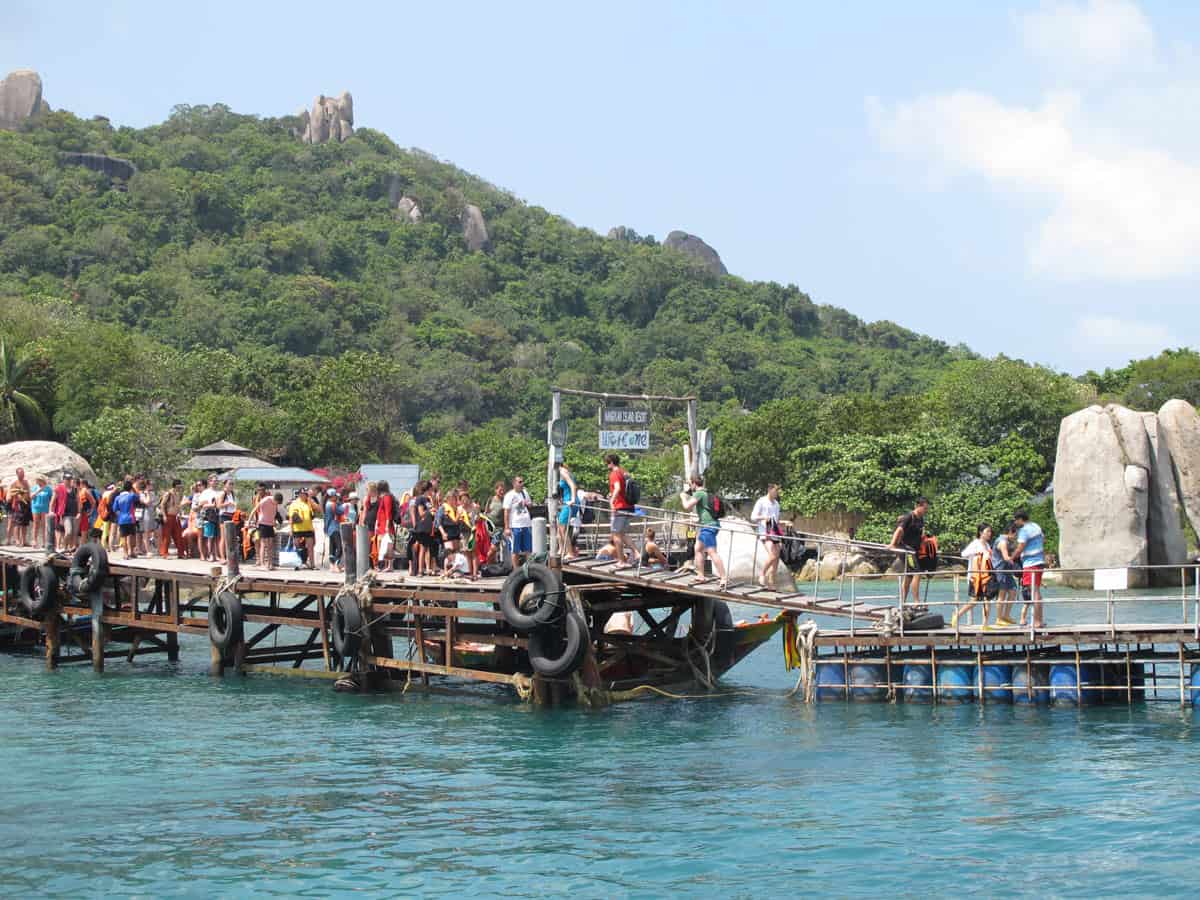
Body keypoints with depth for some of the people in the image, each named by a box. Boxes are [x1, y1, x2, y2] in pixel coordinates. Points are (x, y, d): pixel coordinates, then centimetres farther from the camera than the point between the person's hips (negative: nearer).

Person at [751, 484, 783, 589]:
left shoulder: (776, 503, 17)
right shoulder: (761, 502, -3)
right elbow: (753, 517, -6)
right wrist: (763, 517, -23)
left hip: (775, 533, 7)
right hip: (765, 533, -7)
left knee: (776, 558, 3)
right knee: (772, 556, -23)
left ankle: (771, 583, 9)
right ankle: (762, 575, -3)